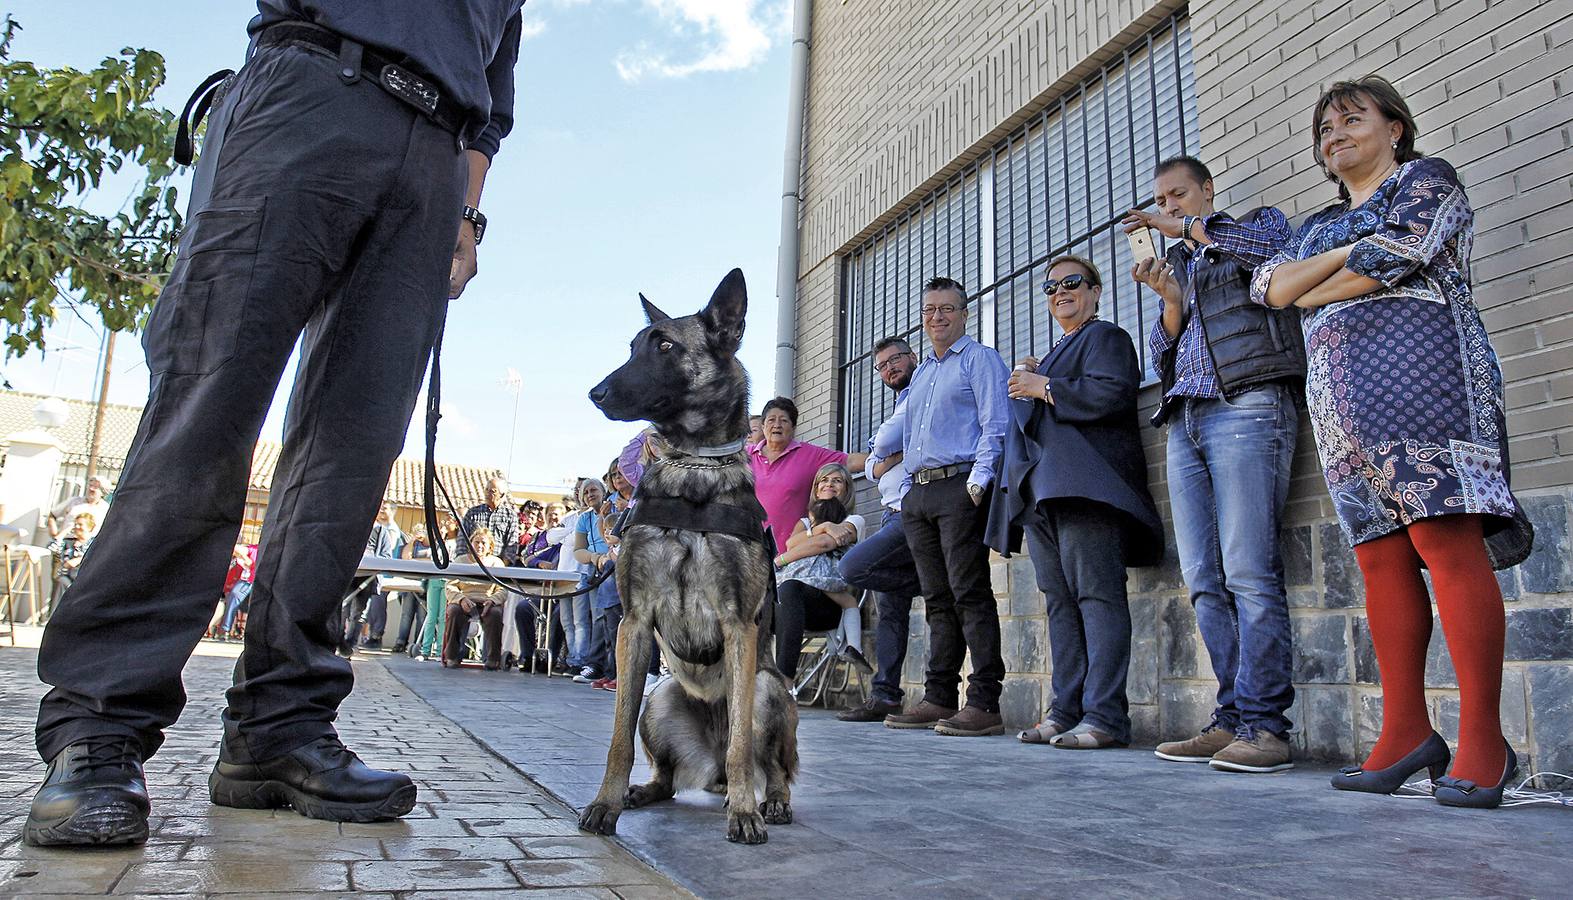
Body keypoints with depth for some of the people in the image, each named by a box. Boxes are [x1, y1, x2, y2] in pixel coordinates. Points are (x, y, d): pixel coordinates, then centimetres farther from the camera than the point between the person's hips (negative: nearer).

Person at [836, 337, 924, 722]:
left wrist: (885, 448, 7)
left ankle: (929, 583, -4)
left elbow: (885, 441, -14)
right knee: (890, 610, 5)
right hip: (893, 515, 9)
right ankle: (884, 696, 6)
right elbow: (871, 468, 16)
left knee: (853, 567, -20)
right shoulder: (901, 408, 27)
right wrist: (895, 454, -3)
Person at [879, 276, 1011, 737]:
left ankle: (985, 703, -10)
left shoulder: (979, 359, 3)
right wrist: (909, 490, 17)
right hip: (918, 493, 8)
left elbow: (996, 427, -8)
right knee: (938, 599, 8)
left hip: (959, 487, -7)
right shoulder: (920, 373, 26)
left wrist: (977, 483, -18)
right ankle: (939, 699, 12)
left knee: (970, 594, -11)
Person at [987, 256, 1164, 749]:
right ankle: (1066, 711, 5)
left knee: (1097, 594, -13)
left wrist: (1044, 388, -7)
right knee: (1060, 601, 4)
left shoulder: (1106, 337, 5)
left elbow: (1113, 394, -14)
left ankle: (1105, 716, -14)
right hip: (1041, 493, 9)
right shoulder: (1054, 352, 32)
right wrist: (1026, 383, 15)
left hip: (1084, 485, -9)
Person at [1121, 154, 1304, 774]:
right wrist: (1172, 303, 5)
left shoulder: (1256, 222, 17)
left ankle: (1263, 724, -12)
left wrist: (1190, 226, -2)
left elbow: (1276, 248, -10)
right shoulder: (1172, 264, 29)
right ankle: (1232, 720, 1)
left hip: (1248, 407, -6)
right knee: (1205, 582, -2)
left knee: (1248, 572, -14)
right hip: (1185, 420, 6)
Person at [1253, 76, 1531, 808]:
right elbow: (1268, 286, 14)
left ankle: (1483, 739, -13)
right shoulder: (1321, 225, 29)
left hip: (1414, 369, -6)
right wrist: (1346, 253, 0)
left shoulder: (1427, 179, 12)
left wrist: (1310, 292, 7)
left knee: (1446, 543, -15)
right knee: (1380, 559, 0)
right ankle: (1406, 734, 1)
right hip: (1342, 394, 6)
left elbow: (1390, 261, -6)